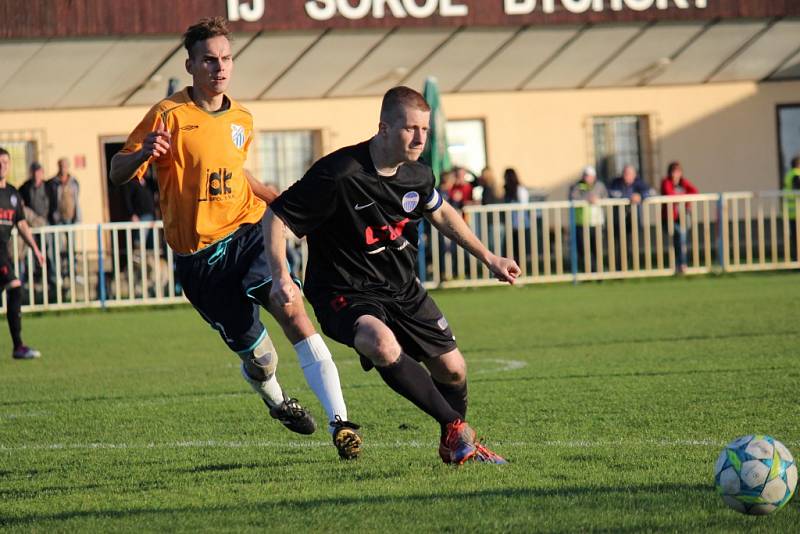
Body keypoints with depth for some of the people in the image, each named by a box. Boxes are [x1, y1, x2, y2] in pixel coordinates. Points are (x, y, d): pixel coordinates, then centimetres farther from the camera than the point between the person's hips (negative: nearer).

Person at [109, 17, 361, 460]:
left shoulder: (241, 120, 11)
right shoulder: (169, 116, -7)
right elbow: (118, 174, -11)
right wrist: (142, 154, -32)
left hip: (249, 232, 3)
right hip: (199, 255, -3)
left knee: (292, 312, -22)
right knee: (258, 355, 3)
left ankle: (340, 422, -26)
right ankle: (275, 399, 41)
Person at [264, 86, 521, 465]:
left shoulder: (417, 174, -3)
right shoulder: (339, 175, -25)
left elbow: (441, 213, 20)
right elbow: (276, 216, -17)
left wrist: (489, 259, 21)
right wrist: (281, 276, -28)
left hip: (403, 289, 7)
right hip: (345, 292, -7)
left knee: (452, 369, 6)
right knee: (382, 344, -36)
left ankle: (455, 445, 37)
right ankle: (455, 427, -20)